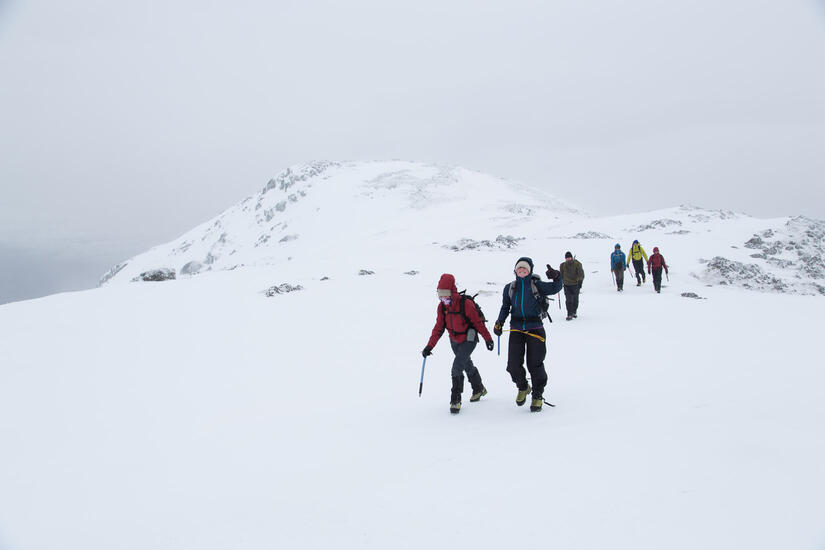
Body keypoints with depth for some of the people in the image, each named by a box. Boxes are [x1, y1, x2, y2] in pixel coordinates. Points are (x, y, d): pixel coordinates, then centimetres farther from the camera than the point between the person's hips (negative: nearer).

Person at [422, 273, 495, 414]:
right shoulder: (442, 306, -7)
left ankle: (455, 400, -11)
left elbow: (478, 322, -16)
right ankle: (479, 389, 44)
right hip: (454, 341, 6)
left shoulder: (466, 303, -25)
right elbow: (439, 328, -2)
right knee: (467, 366, 22)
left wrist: (488, 338, -9)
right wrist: (429, 346, -9)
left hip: (468, 340, -6)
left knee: (457, 367, -19)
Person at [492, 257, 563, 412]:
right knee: (513, 364, -2)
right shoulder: (510, 287, 9)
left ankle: (538, 395, 17)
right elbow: (505, 308, 15)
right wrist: (499, 323, 2)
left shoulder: (537, 285, 1)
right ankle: (523, 388, 27)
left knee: (535, 364, -1)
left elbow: (555, 288, -5)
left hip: (535, 328, -3)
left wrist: (556, 277, -24)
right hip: (516, 329, 3)